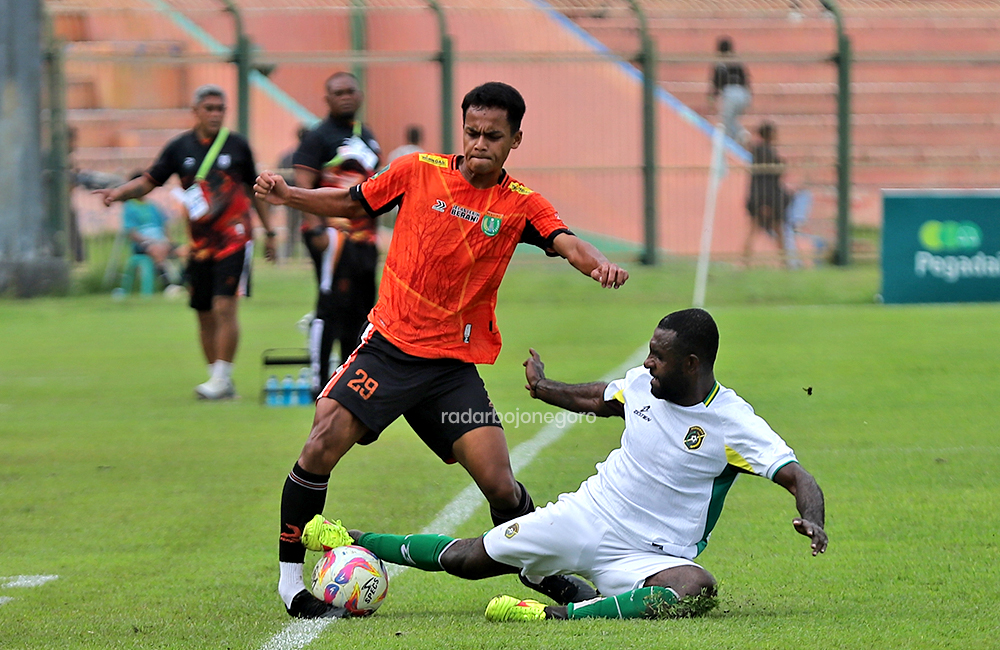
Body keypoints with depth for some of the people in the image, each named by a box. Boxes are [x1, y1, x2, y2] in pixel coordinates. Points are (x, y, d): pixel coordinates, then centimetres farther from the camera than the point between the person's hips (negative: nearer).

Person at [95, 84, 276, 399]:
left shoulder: (237, 145, 2)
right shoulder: (179, 148, 4)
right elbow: (148, 182, 7)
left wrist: (269, 232, 16)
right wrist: (119, 192, -12)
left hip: (234, 240, -3)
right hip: (199, 244, 3)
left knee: (224, 307, -14)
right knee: (205, 314, 6)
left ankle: (221, 379, -11)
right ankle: (218, 380, 16)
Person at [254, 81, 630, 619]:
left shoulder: (520, 204, 0)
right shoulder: (419, 172, 0)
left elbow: (563, 242, -17)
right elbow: (354, 204, 13)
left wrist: (598, 263, -40)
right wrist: (286, 196, -2)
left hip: (455, 365, 0)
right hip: (388, 344, 0)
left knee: (498, 483, -6)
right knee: (324, 444, -17)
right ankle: (289, 578, -4)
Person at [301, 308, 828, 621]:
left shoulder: (735, 424, -16)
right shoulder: (641, 384, 0)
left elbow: (798, 477, -21)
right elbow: (598, 400, 24)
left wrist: (811, 518, -42)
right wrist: (545, 388, 39)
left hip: (647, 558, -5)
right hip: (585, 519, 5)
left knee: (698, 588, -41)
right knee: (465, 558, 8)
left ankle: (560, 614, -50)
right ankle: (357, 543, 28)